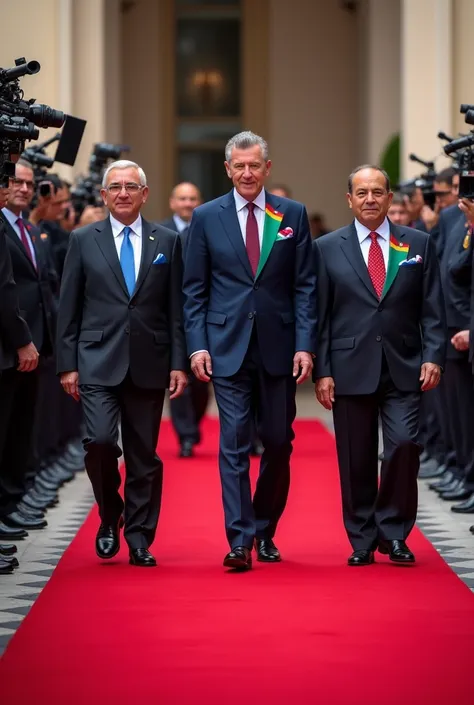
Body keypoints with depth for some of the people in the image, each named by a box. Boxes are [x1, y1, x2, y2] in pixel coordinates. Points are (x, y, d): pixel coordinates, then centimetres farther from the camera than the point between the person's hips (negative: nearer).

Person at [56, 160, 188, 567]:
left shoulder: (168, 242, 8)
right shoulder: (83, 241, 6)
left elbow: (176, 308, 7)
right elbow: (68, 308, 5)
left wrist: (178, 362, 0)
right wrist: (67, 364, 0)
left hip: (148, 364, 1)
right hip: (98, 362, -1)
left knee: (144, 454, 4)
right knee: (100, 441, -16)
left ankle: (139, 540, 14)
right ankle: (109, 519, 8)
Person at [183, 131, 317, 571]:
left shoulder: (293, 215, 6)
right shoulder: (206, 217, 4)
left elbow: (305, 286, 4)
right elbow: (194, 288, 5)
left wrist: (305, 345, -4)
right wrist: (197, 344, -5)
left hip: (279, 348, 1)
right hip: (228, 347, -1)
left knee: (278, 443, 7)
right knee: (234, 444, -6)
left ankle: (265, 531, 23)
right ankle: (240, 540, -7)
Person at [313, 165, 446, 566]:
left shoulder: (418, 244, 9)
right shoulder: (327, 248, 6)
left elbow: (432, 309, 7)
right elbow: (321, 316, 4)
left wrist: (433, 357, -5)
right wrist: (322, 372, -3)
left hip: (404, 369, 0)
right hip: (351, 370, 0)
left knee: (404, 444, -13)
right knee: (356, 460, 2)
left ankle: (394, 533, 4)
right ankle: (362, 541, 15)